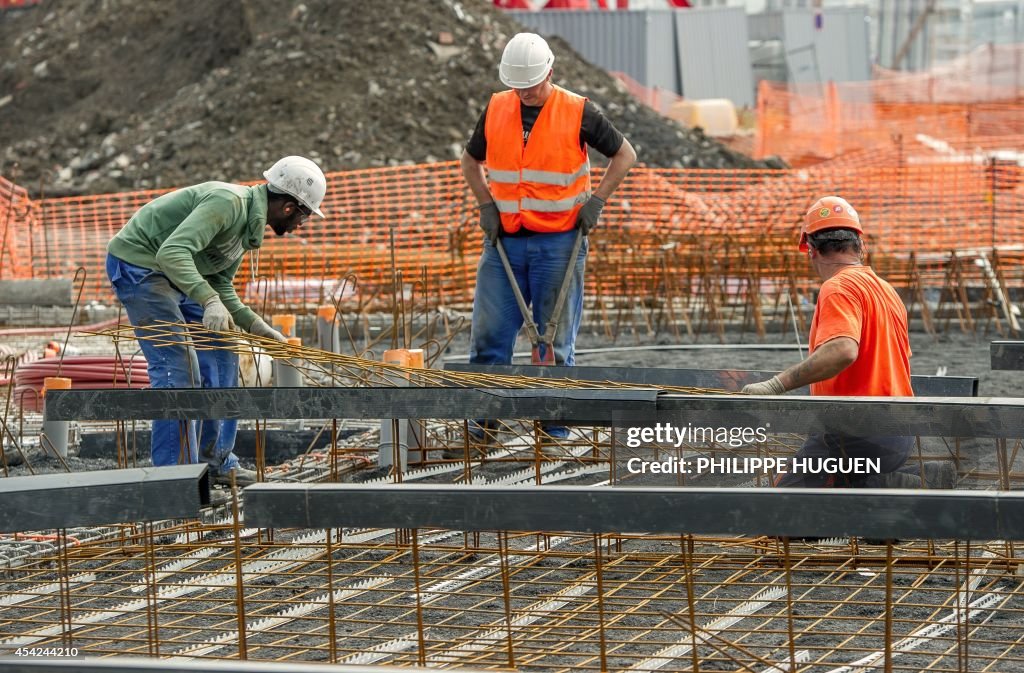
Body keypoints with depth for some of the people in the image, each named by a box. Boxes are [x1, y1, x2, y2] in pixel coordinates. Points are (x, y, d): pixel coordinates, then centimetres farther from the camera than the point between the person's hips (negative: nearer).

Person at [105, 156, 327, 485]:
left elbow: (221, 285, 16)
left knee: (221, 355, 12)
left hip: (171, 273, 11)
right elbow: (172, 252, -35)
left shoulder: (250, 223, 8)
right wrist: (209, 300, -45)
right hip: (137, 264, -11)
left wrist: (254, 325, 3)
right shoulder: (227, 202, -24)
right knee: (178, 368, -15)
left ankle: (217, 462, 18)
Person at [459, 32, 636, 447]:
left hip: (558, 243, -3)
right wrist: (486, 204, 3)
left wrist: (596, 201, -5)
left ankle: (554, 428, 8)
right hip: (504, 241, 3)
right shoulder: (496, 110, 4)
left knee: (555, 339, 2)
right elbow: (470, 162, 18)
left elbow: (624, 155, 4)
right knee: (489, 333, -1)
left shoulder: (577, 113, -6)